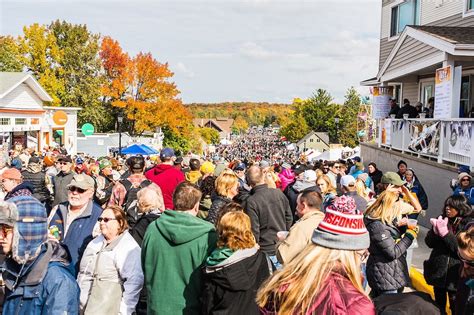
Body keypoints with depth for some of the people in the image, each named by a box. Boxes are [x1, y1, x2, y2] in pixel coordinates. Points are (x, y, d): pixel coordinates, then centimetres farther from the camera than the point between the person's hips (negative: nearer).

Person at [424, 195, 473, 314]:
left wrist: (445, 233, -25)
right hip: (438, 271, 4)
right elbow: (429, 243, 0)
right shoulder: (442, 220, 2)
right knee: (439, 305, 19)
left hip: (456, 274, -4)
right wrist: (435, 231, -19)